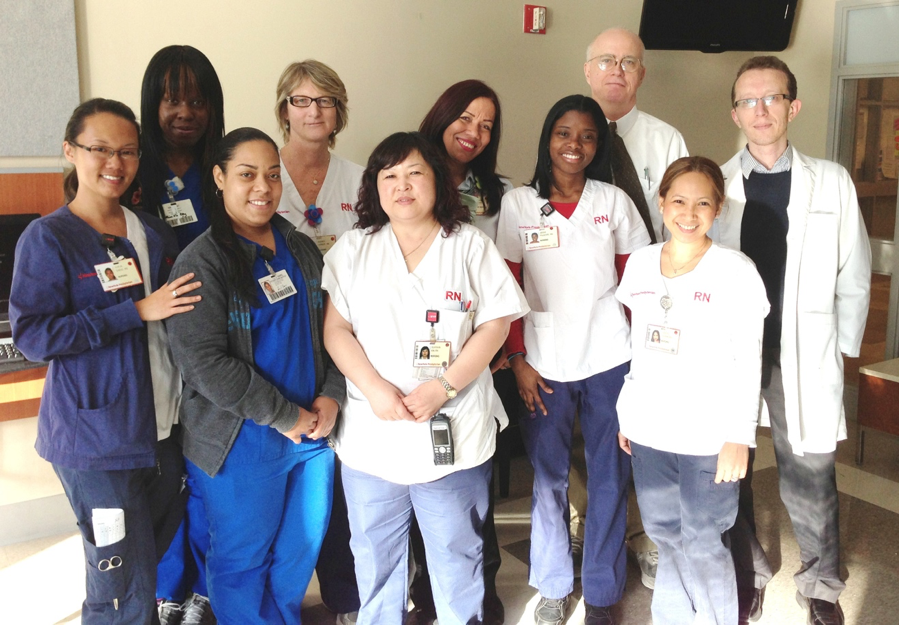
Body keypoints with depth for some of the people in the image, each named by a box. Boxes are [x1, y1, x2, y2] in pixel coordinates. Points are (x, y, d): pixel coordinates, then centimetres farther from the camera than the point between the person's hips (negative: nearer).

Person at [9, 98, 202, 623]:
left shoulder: (155, 233, 9)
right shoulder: (47, 238, -7)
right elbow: (33, 334, -15)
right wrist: (138, 310, -19)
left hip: (163, 427, 6)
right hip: (97, 435, -6)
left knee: (160, 556, 19)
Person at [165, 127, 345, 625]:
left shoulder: (302, 249, 8)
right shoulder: (202, 262, -12)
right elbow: (204, 362, -19)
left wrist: (331, 395, -5)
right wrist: (284, 416, -17)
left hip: (313, 430, 6)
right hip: (242, 443, -6)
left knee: (303, 546, 20)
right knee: (243, 558, 10)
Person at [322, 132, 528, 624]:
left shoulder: (471, 246, 0)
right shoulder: (353, 249, 5)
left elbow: (495, 324, -4)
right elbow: (336, 328, 0)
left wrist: (443, 387, -15)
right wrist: (375, 389, -15)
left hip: (454, 431, -1)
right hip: (371, 434, 2)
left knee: (457, 551, 14)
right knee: (375, 553, 17)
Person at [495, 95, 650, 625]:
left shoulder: (614, 202, 3)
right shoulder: (518, 203, 1)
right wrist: (518, 360, -3)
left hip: (609, 360, 1)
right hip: (544, 364, 0)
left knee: (609, 479, 8)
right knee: (548, 477, 9)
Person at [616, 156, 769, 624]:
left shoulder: (736, 271, -8)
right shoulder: (640, 262, 5)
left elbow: (748, 361, -7)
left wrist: (739, 435, -10)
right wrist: (627, 412, 13)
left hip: (708, 435, -4)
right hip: (648, 428, 5)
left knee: (702, 543, 3)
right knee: (663, 533, 16)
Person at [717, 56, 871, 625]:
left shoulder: (833, 182, 2)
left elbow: (853, 277, 5)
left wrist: (841, 352, 4)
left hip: (803, 358, 0)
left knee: (810, 478, 6)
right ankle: (748, 577, 33)